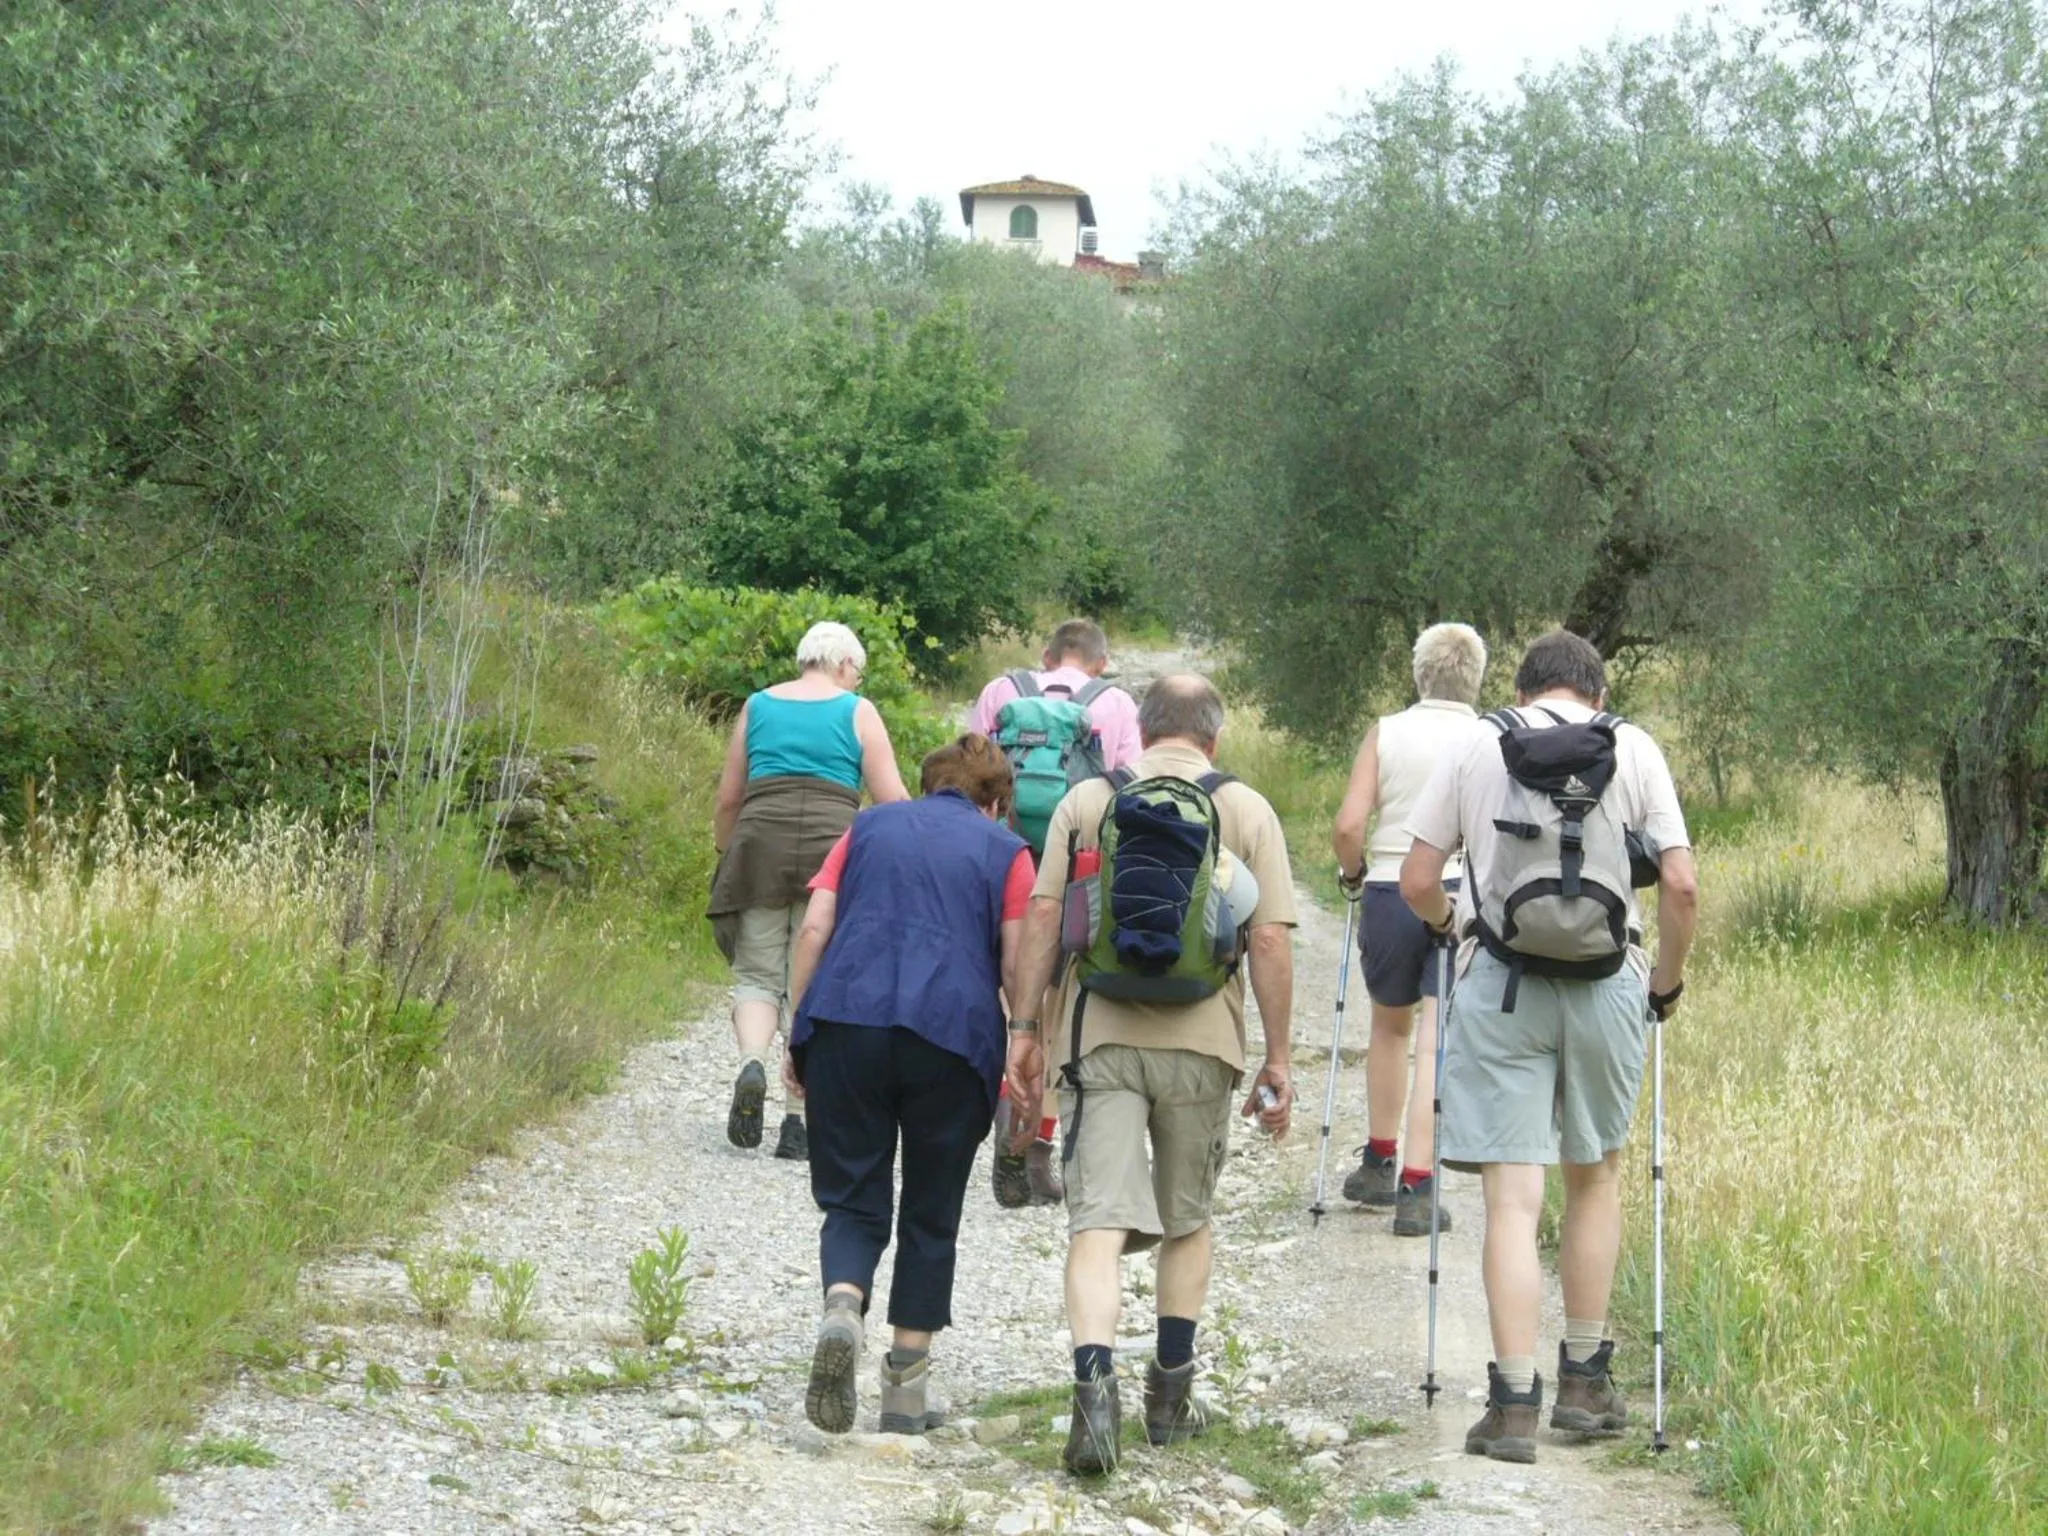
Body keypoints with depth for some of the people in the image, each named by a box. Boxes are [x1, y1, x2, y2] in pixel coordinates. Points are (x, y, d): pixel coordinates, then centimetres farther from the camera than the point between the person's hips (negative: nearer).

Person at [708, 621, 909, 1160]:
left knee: (758, 975, 9)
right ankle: (797, 1119, 3)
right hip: (833, 847, -1)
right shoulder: (859, 712, 8)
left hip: (760, 843, 1)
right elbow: (892, 800, 2)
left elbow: (728, 799, 17)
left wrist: (727, 855, 30)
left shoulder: (757, 707, 16)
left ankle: (751, 1063, -21)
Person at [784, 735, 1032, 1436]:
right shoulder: (1005, 850, 15)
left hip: (846, 1018, 1)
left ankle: (841, 1308, -23)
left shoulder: (869, 826, 20)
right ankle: (906, 1388, 12)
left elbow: (815, 928, 9)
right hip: (953, 1036, -1)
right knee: (930, 1215, 12)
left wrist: (800, 1027, 11)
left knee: (852, 1200, 8)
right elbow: (1016, 966, 4)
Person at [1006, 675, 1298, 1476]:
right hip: (1201, 1041, 1)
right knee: (1188, 1220, 17)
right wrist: (1277, 1058, 5)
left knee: (1099, 1220, -5)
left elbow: (1044, 915, 0)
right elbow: (1270, 940, -1)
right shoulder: (1247, 811, 5)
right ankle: (1171, 1396, 24)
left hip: (1100, 1034, -1)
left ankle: (1095, 1385, -24)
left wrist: (1027, 1027, 6)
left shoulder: (1087, 799, 6)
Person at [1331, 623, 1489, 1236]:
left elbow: (1348, 826, -7)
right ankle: (1417, 1187, -5)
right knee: (1437, 1043, -1)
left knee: (1389, 1028, 22)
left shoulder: (1386, 732, 1)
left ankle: (1379, 1162, 31)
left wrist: (1352, 873, 12)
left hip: (1390, 893, 1)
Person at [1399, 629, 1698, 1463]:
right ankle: (1586, 1380, 25)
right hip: (1606, 988, 1)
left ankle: (1513, 1401, -3)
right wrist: (1667, 980, 12)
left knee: (1513, 1198, 1)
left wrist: (1455, 923, 25)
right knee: (1595, 1177, 19)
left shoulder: (1475, 750, 5)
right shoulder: (1634, 749, 5)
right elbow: (1681, 885, -3)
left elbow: (1417, 882, 3)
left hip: (1500, 988, -1)